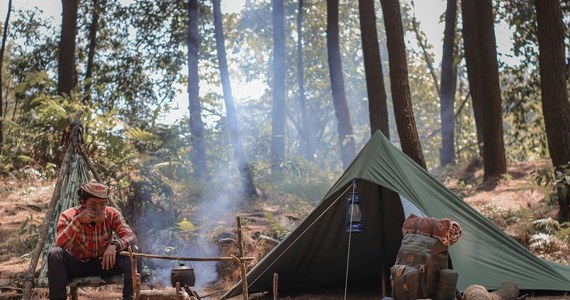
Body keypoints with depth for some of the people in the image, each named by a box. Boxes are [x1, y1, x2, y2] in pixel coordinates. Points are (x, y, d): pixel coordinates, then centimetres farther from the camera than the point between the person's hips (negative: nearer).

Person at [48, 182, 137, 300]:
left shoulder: (112, 214, -12)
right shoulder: (68, 216, -17)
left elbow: (131, 237, -22)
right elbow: (59, 245, -29)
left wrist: (114, 245, -43)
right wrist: (77, 221, -39)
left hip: (103, 263, 1)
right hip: (76, 265, -1)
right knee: (55, 254, -31)